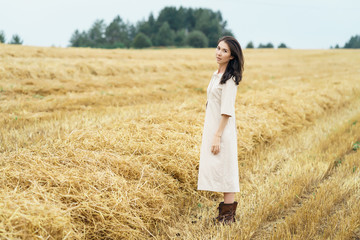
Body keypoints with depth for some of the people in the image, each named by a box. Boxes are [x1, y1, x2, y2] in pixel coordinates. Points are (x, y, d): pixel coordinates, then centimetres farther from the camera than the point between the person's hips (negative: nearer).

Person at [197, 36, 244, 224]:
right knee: (218, 169, 12)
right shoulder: (216, 74, 13)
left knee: (225, 169, -4)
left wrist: (217, 137, -21)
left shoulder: (230, 78, -14)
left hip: (222, 130, -9)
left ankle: (228, 214, 3)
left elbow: (227, 110, -19)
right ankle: (226, 208, 21)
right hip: (211, 128, 9)